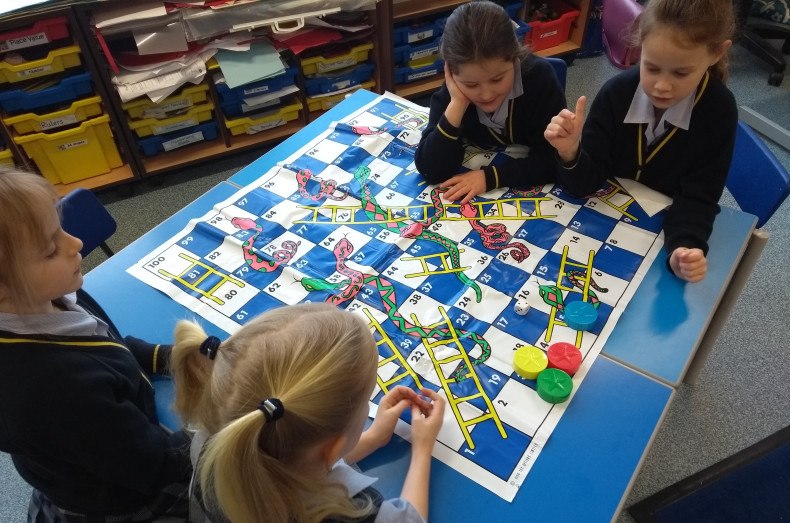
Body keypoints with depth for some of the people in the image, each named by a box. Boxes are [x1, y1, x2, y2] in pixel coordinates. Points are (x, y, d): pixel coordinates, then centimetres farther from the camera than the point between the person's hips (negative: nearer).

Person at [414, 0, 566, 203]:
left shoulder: (539, 76, -20)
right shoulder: (450, 93, -17)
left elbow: (554, 160, -21)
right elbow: (431, 171, -24)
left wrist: (490, 177, -29)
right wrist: (457, 105, -30)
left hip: (535, 191, 0)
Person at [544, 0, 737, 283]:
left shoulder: (719, 111, -19)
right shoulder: (616, 92, -19)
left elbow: (698, 197, -17)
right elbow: (585, 183, -18)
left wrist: (685, 246, -39)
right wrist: (571, 154, -42)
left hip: (663, 228, 0)